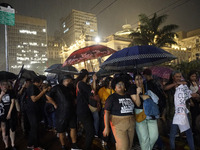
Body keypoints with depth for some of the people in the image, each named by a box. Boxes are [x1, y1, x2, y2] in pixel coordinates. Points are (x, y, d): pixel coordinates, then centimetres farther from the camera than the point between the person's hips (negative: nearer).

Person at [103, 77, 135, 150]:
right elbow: (106, 112, -10)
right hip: (118, 124, -5)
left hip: (131, 124, 5)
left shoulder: (129, 96, 9)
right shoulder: (112, 97, -6)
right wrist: (106, 127, -14)